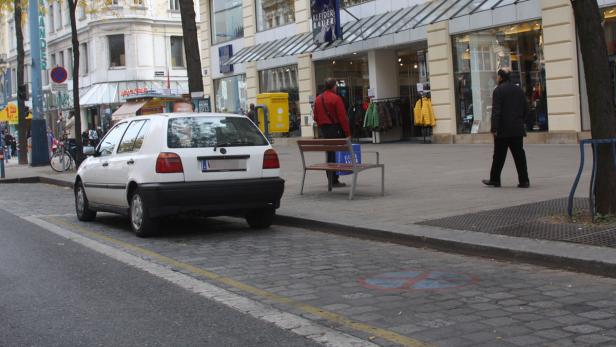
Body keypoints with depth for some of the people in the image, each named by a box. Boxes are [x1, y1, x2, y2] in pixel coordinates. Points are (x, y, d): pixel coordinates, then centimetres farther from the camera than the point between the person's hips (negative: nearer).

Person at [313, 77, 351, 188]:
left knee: (329, 154, 13)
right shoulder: (336, 98, -11)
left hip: (323, 129, 7)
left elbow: (316, 117, 13)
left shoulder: (318, 99, 11)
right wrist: (347, 133, -12)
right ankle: (334, 180, -6)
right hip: (335, 129, -7)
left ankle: (330, 179, 18)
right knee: (336, 154, -4)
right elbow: (342, 117, -14)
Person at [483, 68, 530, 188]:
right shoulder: (519, 90, 10)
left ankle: (494, 180, 13)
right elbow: (526, 109, 13)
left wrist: (494, 128, -15)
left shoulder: (498, 91, -9)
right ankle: (524, 180, 1)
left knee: (499, 156, 5)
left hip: (503, 130, -5)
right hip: (517, 129, 5)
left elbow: (496, 111, -15)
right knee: (519, 155, 5)